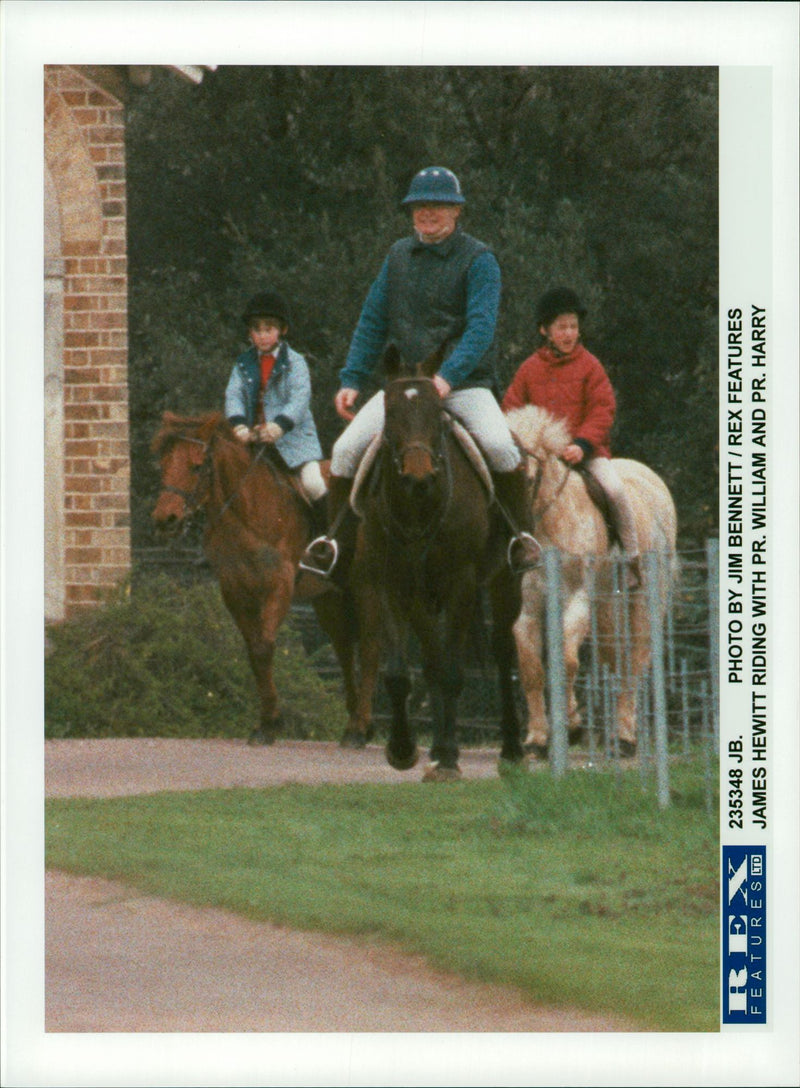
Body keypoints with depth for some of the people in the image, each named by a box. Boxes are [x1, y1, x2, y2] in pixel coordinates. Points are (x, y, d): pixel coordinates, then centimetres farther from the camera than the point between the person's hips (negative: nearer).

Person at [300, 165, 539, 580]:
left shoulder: (478, 259, -4)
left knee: (498, 445, -30)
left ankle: (523, 535, -13)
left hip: (465, 383, -4)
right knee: (347, 448, -12)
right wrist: (351, 379, 5)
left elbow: (481, 326, -16)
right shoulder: (399, 256, 11)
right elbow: (373, 321, 16)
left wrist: (448, 377, -30)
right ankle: (333, 538, 3)